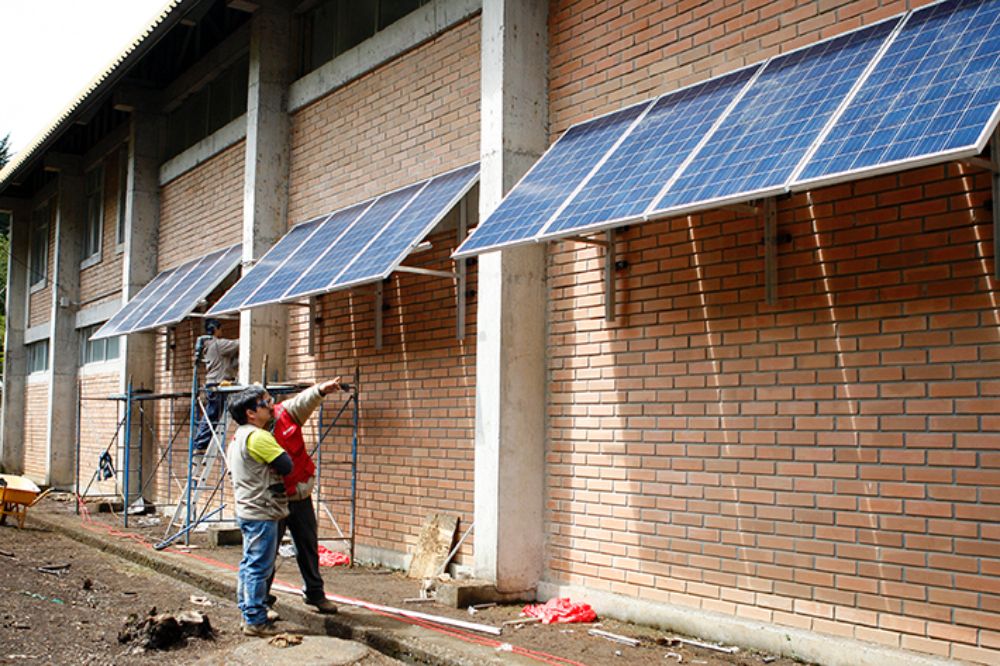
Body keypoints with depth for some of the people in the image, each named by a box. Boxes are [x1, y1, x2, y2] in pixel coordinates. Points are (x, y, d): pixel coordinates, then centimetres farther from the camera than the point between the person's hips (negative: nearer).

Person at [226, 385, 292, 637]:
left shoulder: (238, 437, 14)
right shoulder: (258, 437, -18)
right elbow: (286, 466, -20)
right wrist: (279, 450, 0)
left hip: (247, 511, 10)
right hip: (261, 514, -10)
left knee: (249, 564, 16)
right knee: (259, 567, -5)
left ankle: (248, 613, 24)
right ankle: (256, 621, -1)